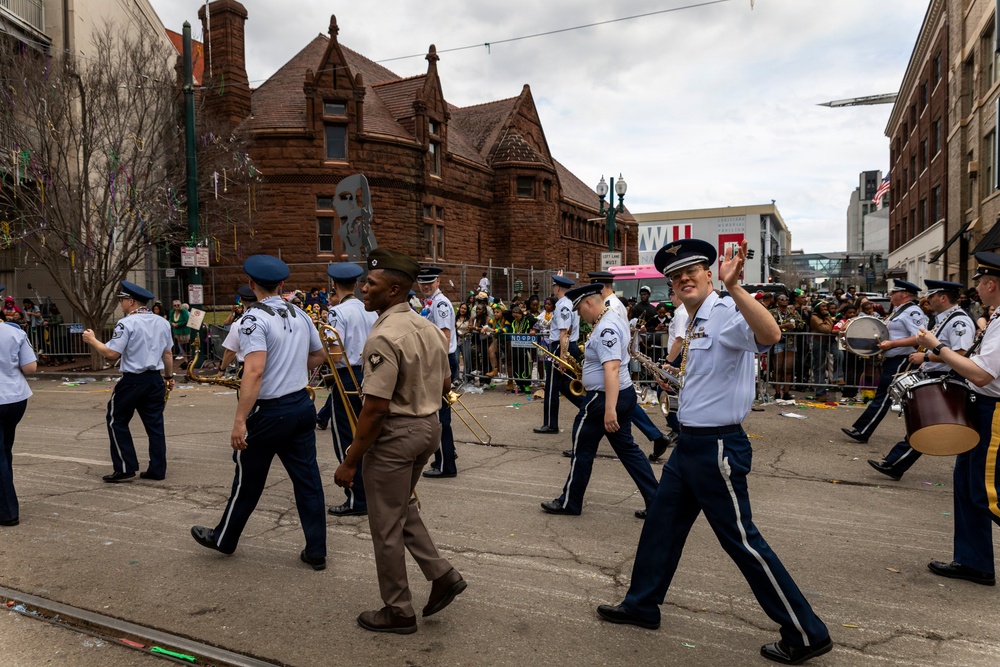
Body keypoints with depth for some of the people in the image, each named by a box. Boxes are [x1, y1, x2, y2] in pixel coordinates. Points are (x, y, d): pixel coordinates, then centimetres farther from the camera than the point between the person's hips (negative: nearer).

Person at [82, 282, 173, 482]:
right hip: (155, 379, 6)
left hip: (132, 381, -6)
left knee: (117, 421, 10)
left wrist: (92, 340, -1)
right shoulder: (162, 322, 7)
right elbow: (167, 354, 13)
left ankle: (125, 468, 10)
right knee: (154, 424, 9)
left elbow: (111, 354, -15)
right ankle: (157, 469, 12)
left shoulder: (127, 323, -12)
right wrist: (169, 376, 22)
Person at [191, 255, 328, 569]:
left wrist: (240, 420, -26)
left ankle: (224, 539, 35)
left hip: (269, 412, -6)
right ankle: (316, 551, 15)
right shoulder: (299, 313, 5)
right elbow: (318, 355, 19)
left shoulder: (254, 318, -16)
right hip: (303, 405, 6)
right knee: (307, 478, 9)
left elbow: (254, 371, -26)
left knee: (248, 481, 13)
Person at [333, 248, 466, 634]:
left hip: (394, 433, -9)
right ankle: (442, 574, 23)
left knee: (386, 525, 9)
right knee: (402, 506, 27)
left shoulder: (385, 336, -23)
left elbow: (375, 407, -24)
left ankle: (398, 612, 24)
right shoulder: (427, 327, 4)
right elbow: (445, 384, 13)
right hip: (429, 426, 9)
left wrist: (350, 461, -16)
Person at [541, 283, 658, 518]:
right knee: (627, 449, 13)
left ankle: (569, 503, 19)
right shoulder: (615, 318, 11)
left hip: (603, 398, -10)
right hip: (624, 394, 10)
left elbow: (612, 368, -32)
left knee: (582, 450, 5)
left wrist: (609, 409, -36)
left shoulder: (605, 328, -22)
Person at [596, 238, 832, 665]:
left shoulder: (725, 313, -17)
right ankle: (641, 605, 35)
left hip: (717, 446, -9)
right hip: (689, 443, 9)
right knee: (662, 523, 18)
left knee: (740, 538, 0)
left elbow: (770, 334, -40)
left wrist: (733, 286, -46)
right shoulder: (695, 324, 11)